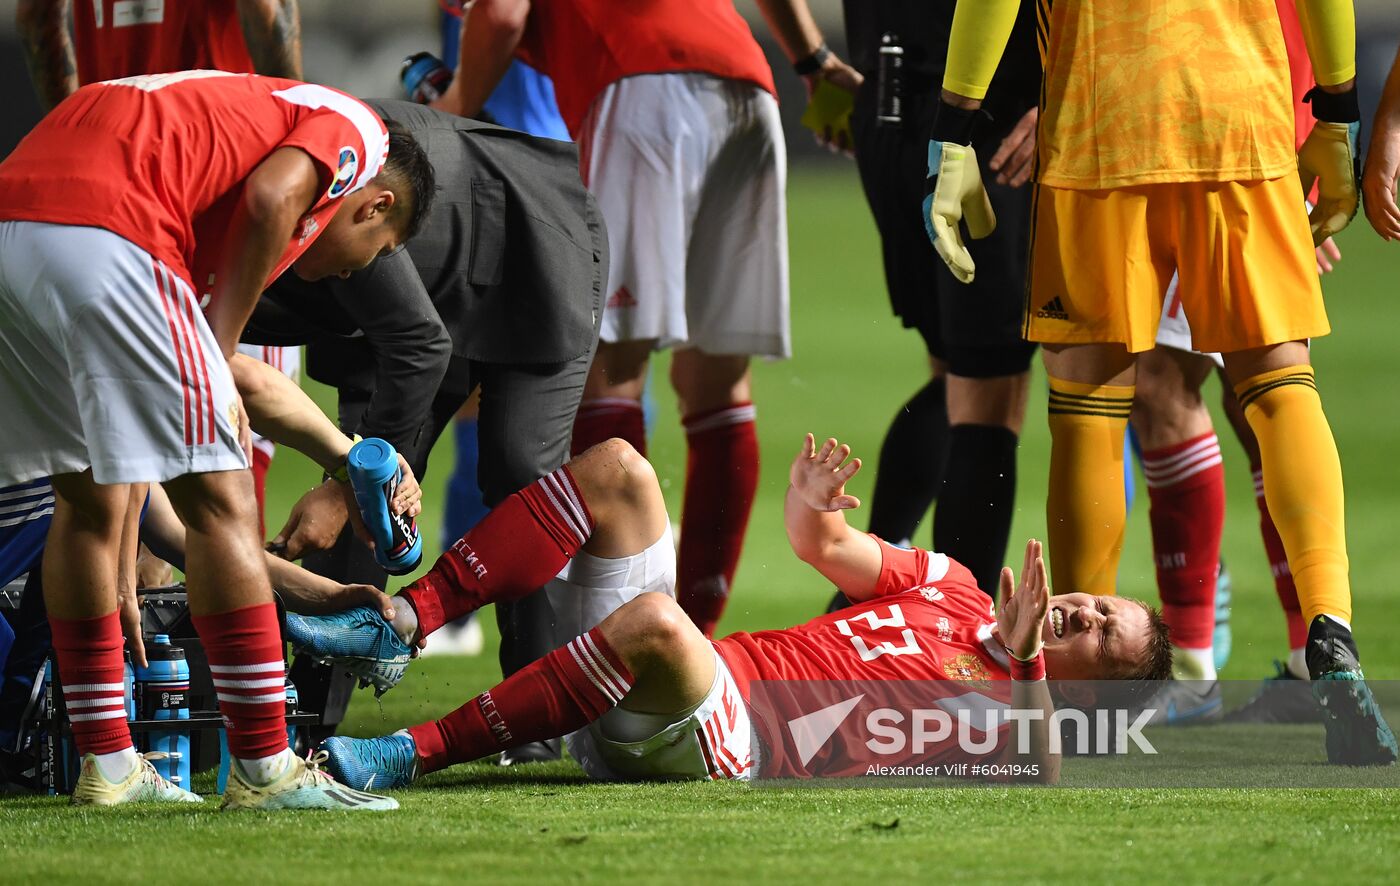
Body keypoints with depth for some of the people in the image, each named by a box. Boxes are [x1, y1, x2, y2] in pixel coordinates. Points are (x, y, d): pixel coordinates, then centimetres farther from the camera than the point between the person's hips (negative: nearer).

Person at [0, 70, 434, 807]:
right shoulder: (354, 128, 19)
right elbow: (270, 197, -9)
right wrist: (220, 357, 0)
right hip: (99, 234, -9)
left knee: (85, 499, 22)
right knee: (219, 498, 0)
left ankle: (106, 763, 27)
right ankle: (263, 769, 2)